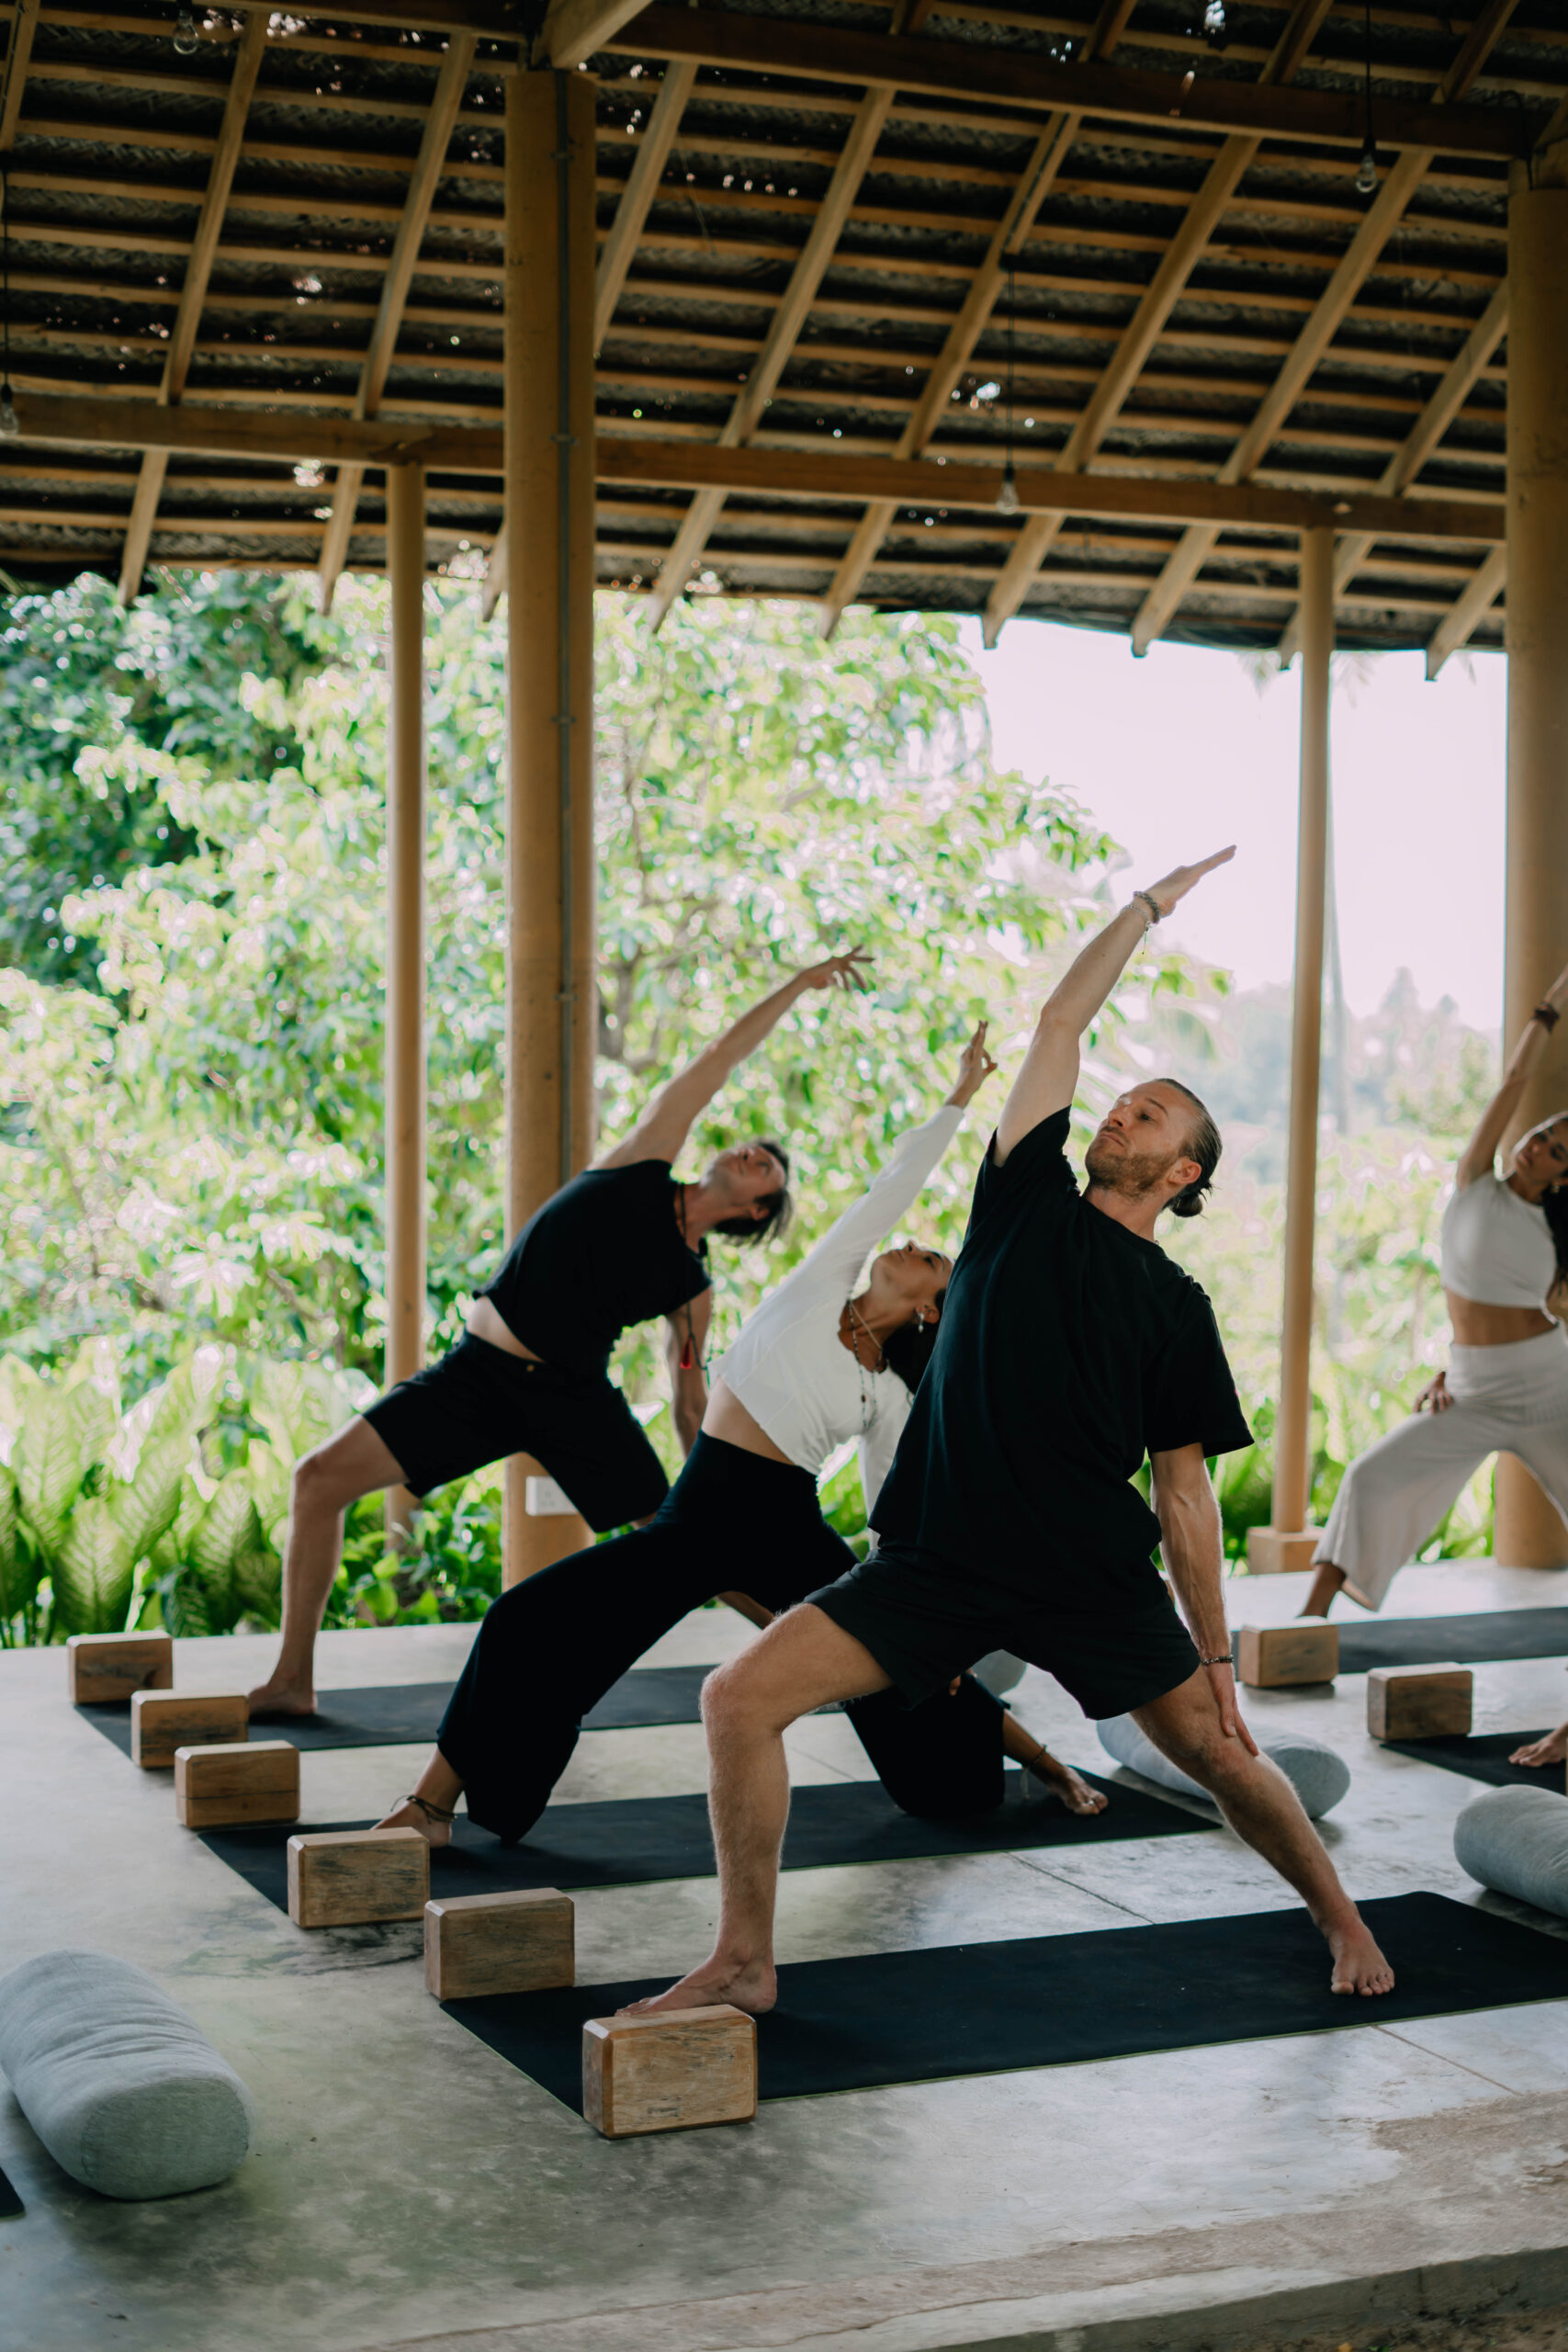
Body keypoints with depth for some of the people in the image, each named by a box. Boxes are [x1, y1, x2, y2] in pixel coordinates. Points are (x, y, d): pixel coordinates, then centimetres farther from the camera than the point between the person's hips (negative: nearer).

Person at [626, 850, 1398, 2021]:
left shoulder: (1175, 1307, 3)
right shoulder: (1030, 1201, 8)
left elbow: (1184, 1492, 5)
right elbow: (1061, 1022, 8)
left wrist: (1216, 1651, 2)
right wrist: (1150, 904, 17)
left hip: (1094, 1575, -1)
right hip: (939, 1561, 1)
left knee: (1219, 1753, 5)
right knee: (739, 1698, -12)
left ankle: (1343, 1920, 35)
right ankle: (745, 1963, 0)